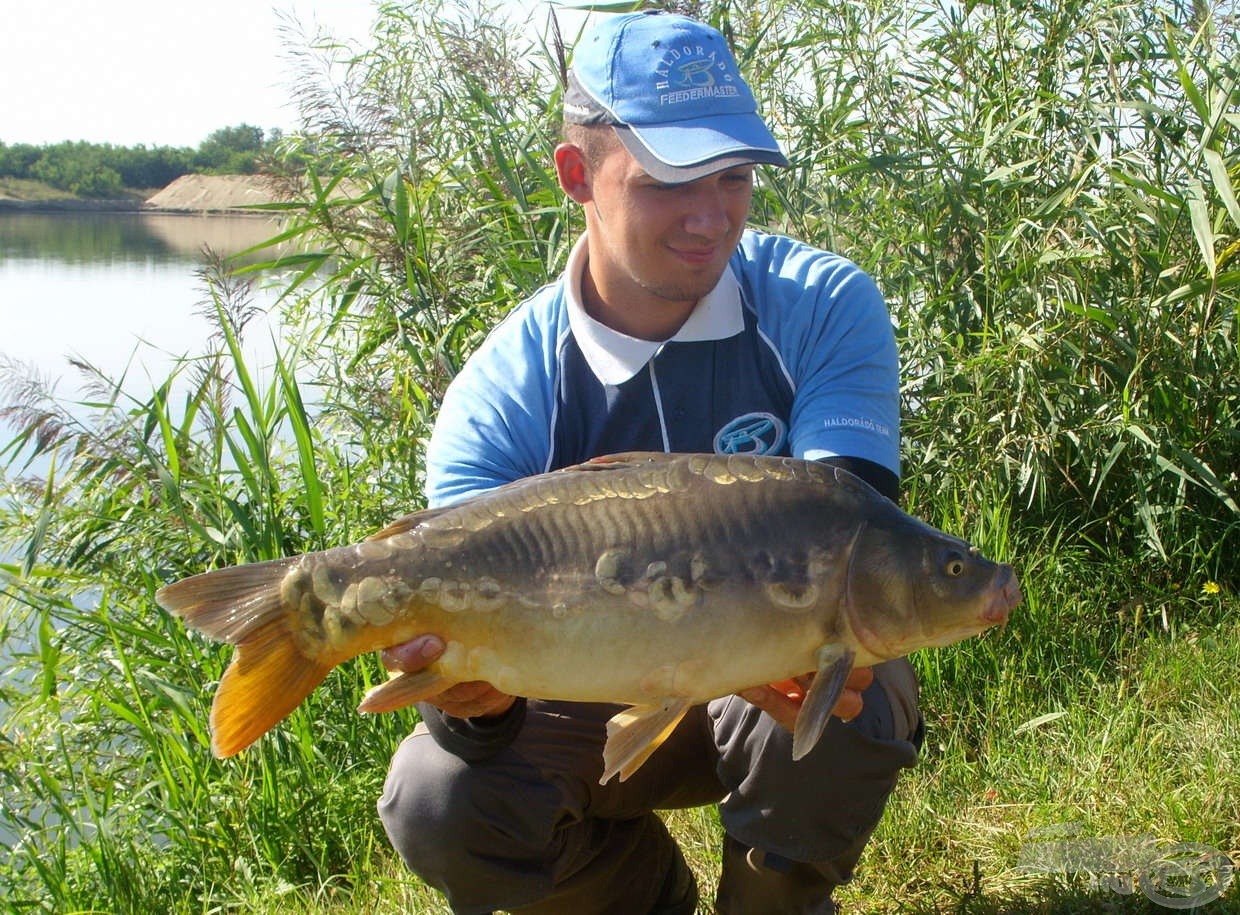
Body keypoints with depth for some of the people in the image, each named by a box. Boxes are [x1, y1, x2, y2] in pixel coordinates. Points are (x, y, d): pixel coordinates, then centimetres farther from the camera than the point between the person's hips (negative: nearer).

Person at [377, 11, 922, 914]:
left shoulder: (825, 307, -16)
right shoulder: (501, 397, -17)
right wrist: (472, 698, -48)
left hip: (773, 696, 0)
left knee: (853, 707, -35)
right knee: (438, 804, -24)